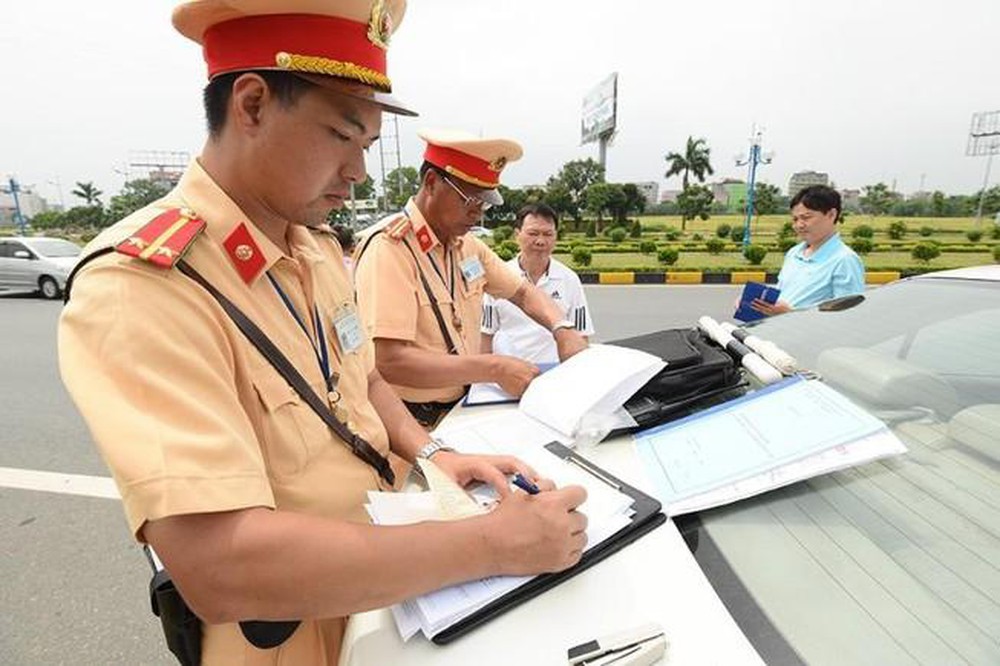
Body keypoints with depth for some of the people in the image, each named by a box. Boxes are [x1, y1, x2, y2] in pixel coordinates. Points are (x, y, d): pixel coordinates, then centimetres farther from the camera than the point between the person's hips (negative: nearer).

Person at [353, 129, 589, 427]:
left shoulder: (466, 244, 6)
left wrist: (563, 329, -3)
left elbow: (523, 292, 16)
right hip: (414, 423, -6)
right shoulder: (389, 248, -18)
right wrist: (494, 369, -23)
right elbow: (388, 362, -25)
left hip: (462, 408, 7)